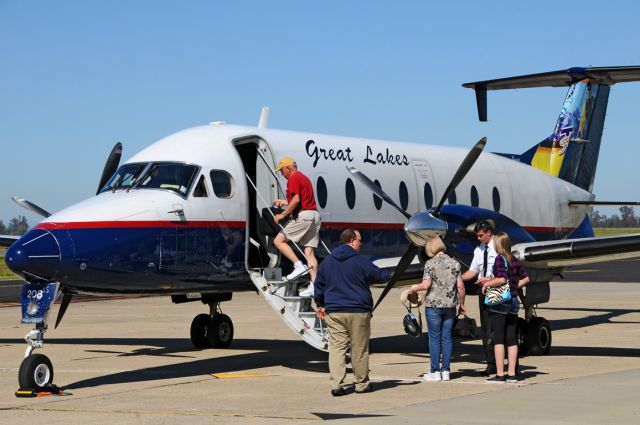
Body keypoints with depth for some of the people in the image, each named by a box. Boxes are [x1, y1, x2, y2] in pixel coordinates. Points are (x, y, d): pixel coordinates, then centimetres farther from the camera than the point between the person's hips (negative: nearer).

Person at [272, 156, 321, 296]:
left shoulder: (293, 179, -6)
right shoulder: (304, 178, 25)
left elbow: (296, 200, -19)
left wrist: (283, 214, -13)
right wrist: (284, 202, 36)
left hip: (303, 216, -9)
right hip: (314, 215, 9)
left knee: (279, 241, -2)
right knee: (309, 252, 4)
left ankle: (299, 266, -13)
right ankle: (314, 285, -4)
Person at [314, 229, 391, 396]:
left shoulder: (327, 262, 8)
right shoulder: (361, 262, -6)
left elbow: (319, 285, 15)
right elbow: (380, 275, 7)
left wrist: (321, 305, 28)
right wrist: (392, 276, 29)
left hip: (333, 312, 3)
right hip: (358, 312, -3)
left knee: (336, 347, 1)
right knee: (360, 349, 7)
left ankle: (336, 384, -10)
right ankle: (361, 384, 16)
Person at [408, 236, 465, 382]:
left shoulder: (430, 263, -7)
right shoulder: (454, 263, 5)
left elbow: (426, 285, -14)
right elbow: (460, 286, 3)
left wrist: (415, 288, 5)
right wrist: (462, 304, 12)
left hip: (433, 305, -4)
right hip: (450, 305, 4)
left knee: (434, 338, 1)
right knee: (447, 338, 7)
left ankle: (435, 371, 1)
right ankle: (445, 371, 9)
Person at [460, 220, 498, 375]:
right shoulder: (479, 250, 13)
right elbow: (473, 271, 14)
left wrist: (488, 279, -20)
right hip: (483, 289, 7)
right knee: (485, 327, 6)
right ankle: (491, 364, 11)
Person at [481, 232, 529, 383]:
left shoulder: (499, 259, -11)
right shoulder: (515, 260, 10)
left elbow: (501, 279, -22)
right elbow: (525, 279, 16)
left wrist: (487, 283, -9)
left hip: (499, 302, -7)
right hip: (513, 302, 7)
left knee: (498, 339, -3)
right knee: (511, 339, 9)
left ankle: (500, 374, -5)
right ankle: (512, 374, 10)